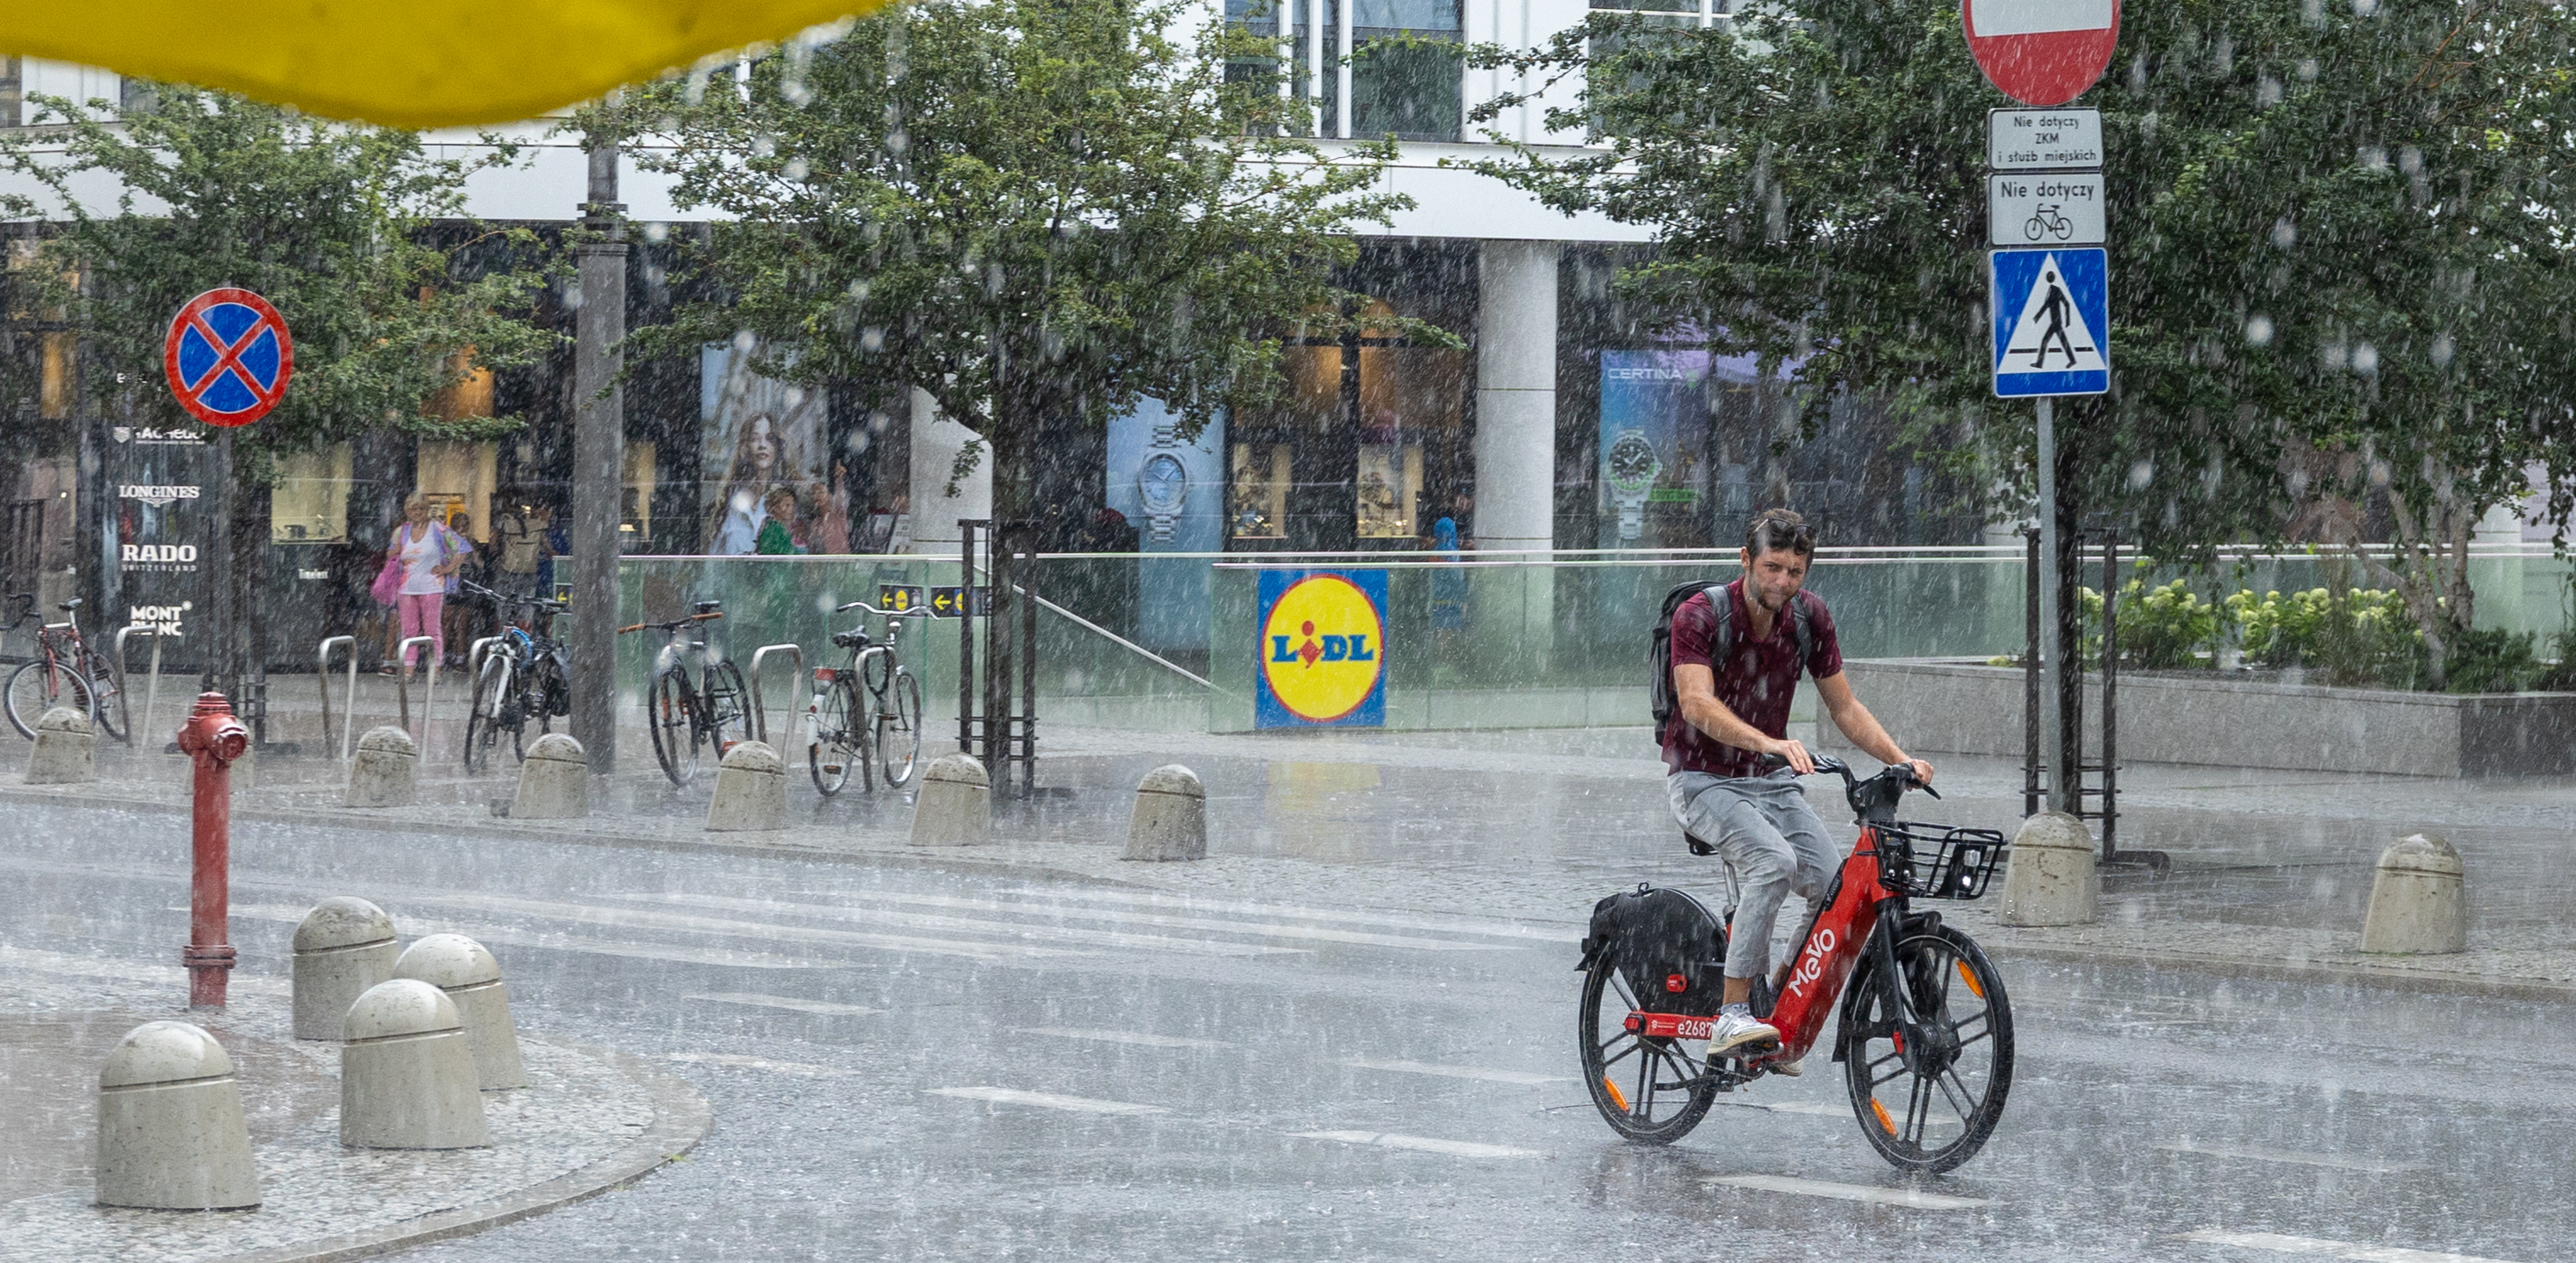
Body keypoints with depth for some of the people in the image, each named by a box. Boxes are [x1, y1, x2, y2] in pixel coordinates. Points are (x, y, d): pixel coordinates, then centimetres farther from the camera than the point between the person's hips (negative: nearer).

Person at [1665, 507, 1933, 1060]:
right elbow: (1698, 703, -33)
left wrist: (1900, 758, -12)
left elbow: (1844, 707, 4)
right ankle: (1731, 1017, -30)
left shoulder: (1809, 616, -2)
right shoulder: (1699, 616, -18)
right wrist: (1768, 742, -49)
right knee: (1774, 860, -33)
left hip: (1771, 782, 5)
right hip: (1703, 780, -5)